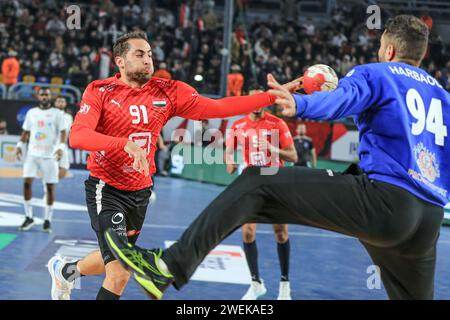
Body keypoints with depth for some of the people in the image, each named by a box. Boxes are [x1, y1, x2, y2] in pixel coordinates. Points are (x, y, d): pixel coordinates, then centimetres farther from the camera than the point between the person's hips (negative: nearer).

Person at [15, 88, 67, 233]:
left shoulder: (57, 113, -1)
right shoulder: (31, 113, 9)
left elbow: (63, 132, -5)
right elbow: (26, 132, 16)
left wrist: (61, 147, -21)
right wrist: (20, 145, 1)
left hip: (50, 155, -2)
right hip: (32, 154, 2)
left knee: (50, 187, 1)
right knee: (27, 183, -9)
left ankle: (48, 220, 11)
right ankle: (28, 217, 4)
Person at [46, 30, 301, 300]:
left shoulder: (168, 92, -3)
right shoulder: (100, 91, -12)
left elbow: (218, 108, -7)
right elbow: (77, 136, -25)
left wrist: (274, 96, -14)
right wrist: (127, 143, -39)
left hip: (141, 192, 5)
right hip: (106, 189, -5)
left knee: (115, 262, 23)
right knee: (120, 274, -15)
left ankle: (65, 270, 53)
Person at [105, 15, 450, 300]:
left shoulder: (376, 74, 8)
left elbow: (341, 99, -17)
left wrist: (300, 104, -36)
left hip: (383, 200, -6)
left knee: (256, 184, -5)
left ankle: (169, 266, -15)